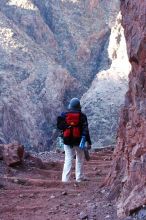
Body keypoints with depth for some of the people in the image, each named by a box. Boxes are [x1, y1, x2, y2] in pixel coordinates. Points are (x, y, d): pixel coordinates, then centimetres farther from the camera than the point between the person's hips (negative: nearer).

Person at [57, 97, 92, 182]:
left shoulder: (64, 115, 1)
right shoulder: (82, 116, -4)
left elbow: (59, 126, 5)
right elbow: (85, 129, -6)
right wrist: (89, 142, -4)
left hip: (67, 141, 2)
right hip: (78, 140, -1)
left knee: (68, 159, 3)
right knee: (80, 159, 14)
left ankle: (65, 178, -6)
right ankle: (79, 177, 17)